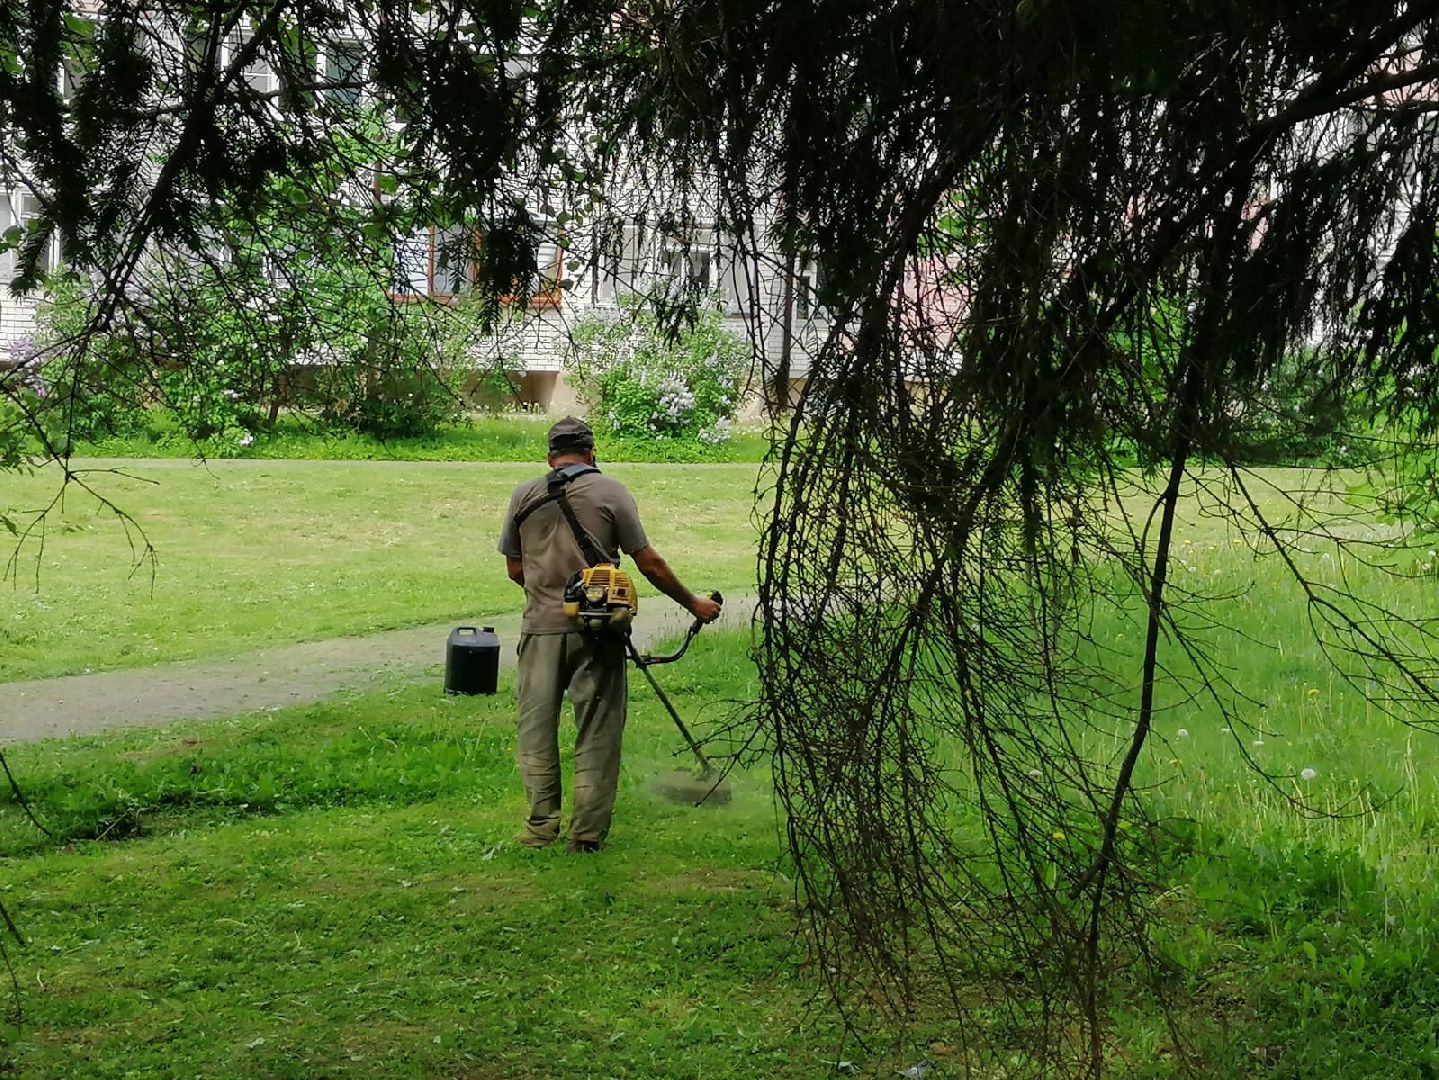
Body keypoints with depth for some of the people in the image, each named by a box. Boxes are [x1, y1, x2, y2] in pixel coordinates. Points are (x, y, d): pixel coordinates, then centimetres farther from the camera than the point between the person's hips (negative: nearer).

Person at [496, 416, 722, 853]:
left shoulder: (524, 496, 7)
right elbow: (649, 563, -2)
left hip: (541, 626, 2)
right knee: (597, 731, 6)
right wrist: (693, 603, 10)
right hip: (596, 628, -2)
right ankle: (587, 831, 8)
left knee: (537, 726, 12)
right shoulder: (610, 491, -1)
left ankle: (541, 825, 13)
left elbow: (515, 570, 12)